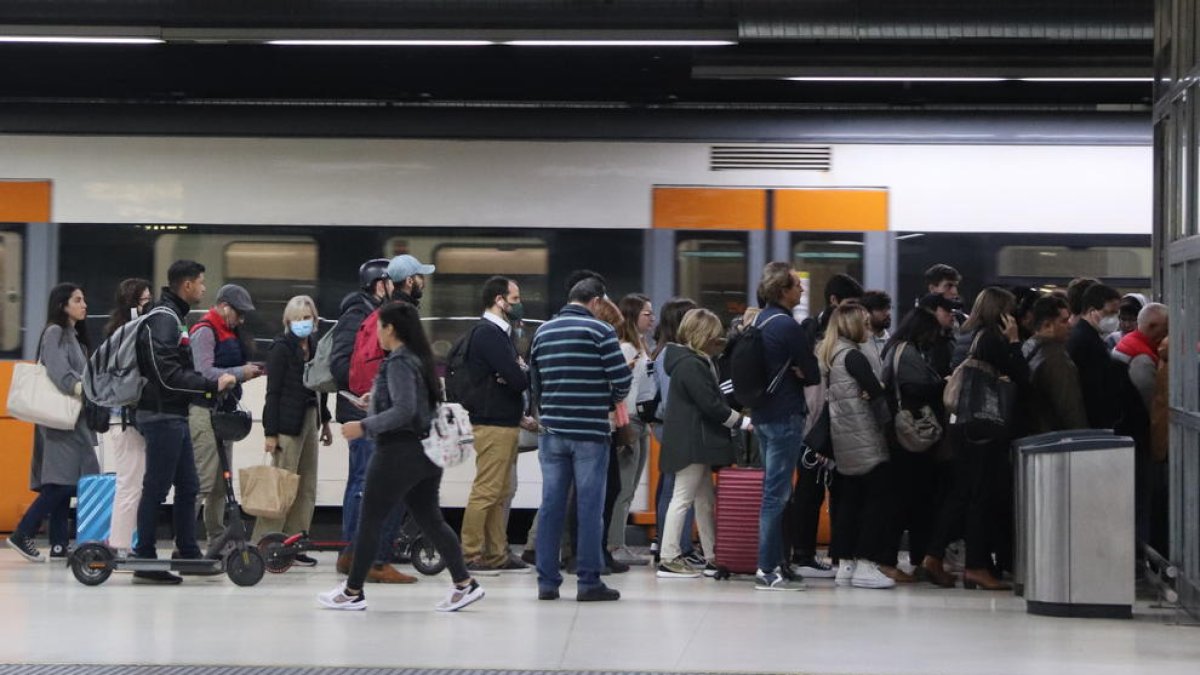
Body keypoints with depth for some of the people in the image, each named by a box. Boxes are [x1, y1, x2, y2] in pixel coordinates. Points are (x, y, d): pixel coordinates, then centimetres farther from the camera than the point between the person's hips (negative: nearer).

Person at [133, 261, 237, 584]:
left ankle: (188, 553, 21)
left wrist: (214, 382, 12)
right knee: (156, 488, -5)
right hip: (162, 415, -10)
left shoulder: (173, 317, 16)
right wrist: (212, 384, -19)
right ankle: (145, 560, 1)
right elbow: (168, 375, -23)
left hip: (174, 415, 10)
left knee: (187, 486, 14)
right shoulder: (164, 319, -15)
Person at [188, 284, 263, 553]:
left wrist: (247, 371, 6)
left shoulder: (230, 331, 19)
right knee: (203, 481, -13)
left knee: (222, 482, 12)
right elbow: (205, 373, -20)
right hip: (205, 412, -10)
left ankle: (217, 542, 18)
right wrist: (241, 372, -15)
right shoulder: (204, 331, -10)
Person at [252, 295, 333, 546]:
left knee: (306, 488, 9)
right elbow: (273, 392, -12)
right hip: (288, 423, -8)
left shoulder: (314, 346, 11)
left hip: (310, 419, 8)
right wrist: (270, 432, -15)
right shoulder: (281, 347, -9)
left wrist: (324, 421, 19)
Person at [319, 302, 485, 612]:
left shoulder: (398, 363, -15)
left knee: (370, 521, 1)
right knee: (430, 520, 11)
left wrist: (364, 426, -21)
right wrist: (377, 401, 22)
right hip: (425, 450, 9)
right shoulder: (419, 359, 12)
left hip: (398, 452, -9)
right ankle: (464, 583, 6)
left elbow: (404, 410, -24)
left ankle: (352, 592, 7)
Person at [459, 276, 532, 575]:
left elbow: (515, 377, 15)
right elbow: (518, 379, -21)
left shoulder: (499, 333, 19)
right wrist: (528, 374, 1)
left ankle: (496, 555, 17)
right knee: (486, 491, -8)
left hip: (505, 422, 10)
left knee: (499, 493, 12)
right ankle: (470, 557, -6)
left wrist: (519, 415, 1)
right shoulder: (488, 334, -14)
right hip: (494, 424, -10)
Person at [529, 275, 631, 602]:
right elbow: (622, 379, -10)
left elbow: (535, 383, 12)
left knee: (551, 506, 6)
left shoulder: (542, 333, 10)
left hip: (552, 432, 5)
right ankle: (589, 581, 1)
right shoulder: (600, 331, -7)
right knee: (589, 507, 0)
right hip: (590, 433, -5)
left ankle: (547, 581, 7)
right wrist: (609, 402, 9)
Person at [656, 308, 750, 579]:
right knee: (683, 498, -8)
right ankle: (669, 559, -6)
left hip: (696, 442, 11)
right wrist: (743, 422, -12)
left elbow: (713, 401, 17)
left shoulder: (696, 362, 17)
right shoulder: (690, 364, -15)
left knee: (705, 500, 11)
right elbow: (710, 404, -19)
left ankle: (713, 558, 15)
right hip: (691, 442, -11)